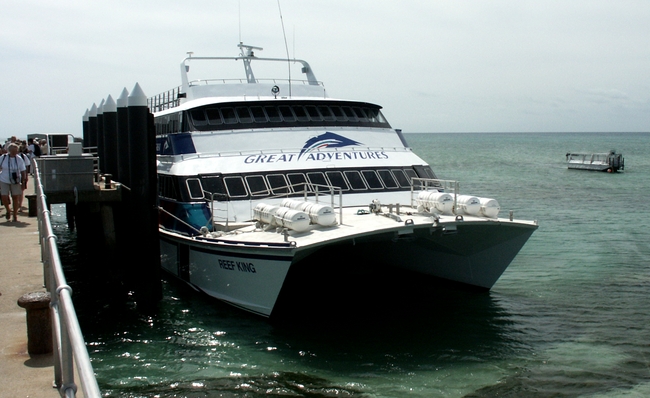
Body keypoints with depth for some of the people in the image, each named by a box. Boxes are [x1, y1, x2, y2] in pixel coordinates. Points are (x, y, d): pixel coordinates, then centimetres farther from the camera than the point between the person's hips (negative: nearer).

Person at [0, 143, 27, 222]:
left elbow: (23, 171, 2)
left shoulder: (19, 159, -4)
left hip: (15, 181, 1)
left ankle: (15, 215, 15)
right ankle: (8, 210, 24)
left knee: (15, 197, 1)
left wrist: (23, 182, -2)